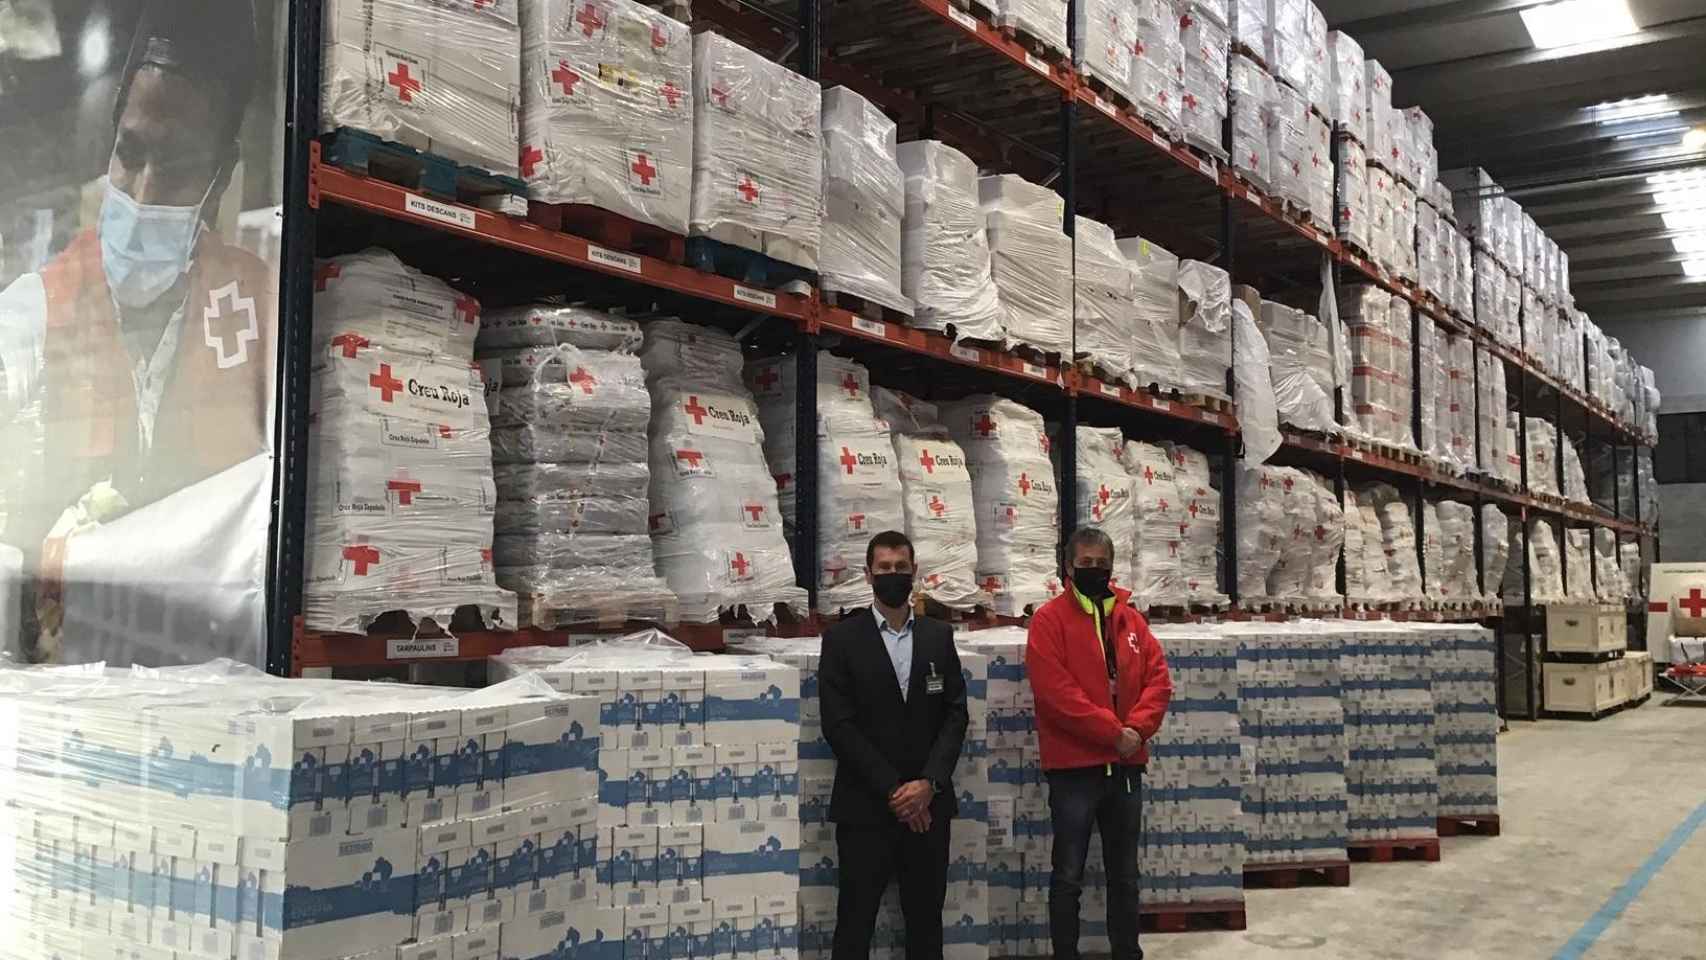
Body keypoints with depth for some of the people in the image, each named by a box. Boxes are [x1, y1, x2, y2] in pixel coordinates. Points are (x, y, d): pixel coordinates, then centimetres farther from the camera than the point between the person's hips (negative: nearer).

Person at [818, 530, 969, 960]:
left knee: (926, 919, 9)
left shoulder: (939, 636, 9)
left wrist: (929, 783, -10)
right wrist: (892, 790, -12)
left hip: (928, 804, 3)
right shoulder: (842, 638, -1)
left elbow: (955, 714, 4)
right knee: (855, 922, 2)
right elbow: (839, 725, -8)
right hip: (865, 807, -3)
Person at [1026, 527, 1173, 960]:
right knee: (1068, 876, 1)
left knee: (1124, 873, 16)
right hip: (1073, 765, -5)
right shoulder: (1050, 619, -6)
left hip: (1126, 764, 5)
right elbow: (1055, 691, -15)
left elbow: (1158, 679, 5)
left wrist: (1137, 729, -12)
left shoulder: (1131, 619, 11)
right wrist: (1113, 732, -18)